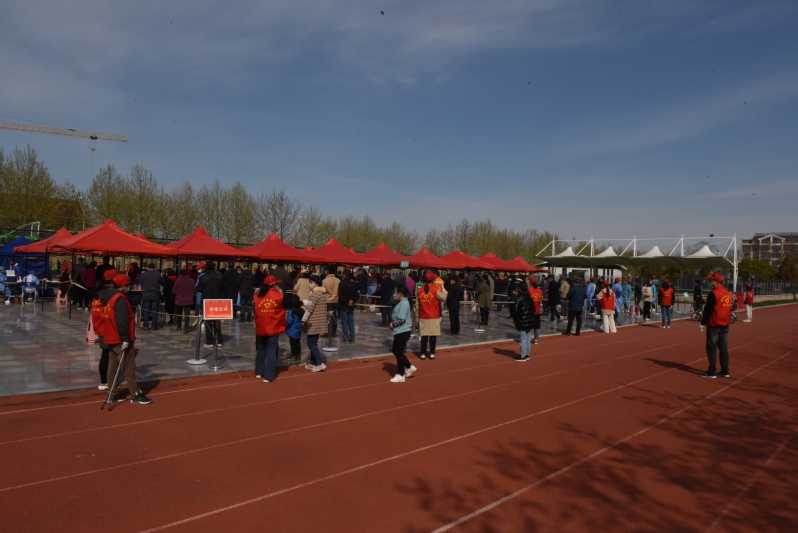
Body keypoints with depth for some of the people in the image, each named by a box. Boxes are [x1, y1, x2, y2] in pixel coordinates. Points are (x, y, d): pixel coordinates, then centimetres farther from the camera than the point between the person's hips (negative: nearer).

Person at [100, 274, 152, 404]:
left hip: (111, 338, 9)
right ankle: (136, 395, 1)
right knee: (129, 368, -4)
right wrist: (125, 339, -21)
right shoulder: (120, 299, -16)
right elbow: (122, 321, -23)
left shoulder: (108, 297, 13)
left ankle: (113, 394, 20)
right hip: (120, 340, -9)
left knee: (113, 367, 14)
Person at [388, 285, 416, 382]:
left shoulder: (404, 303, -19)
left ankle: (400, 375, 11)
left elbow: (401, 320, -23)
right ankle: (409, 367, 26)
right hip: (399, 332, 10)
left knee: (399, 353, 0)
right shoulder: (401, 302, 11)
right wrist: (392, 324, 2)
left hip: (402, 332, -10)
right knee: (395, 350, 17)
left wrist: (392, 324, -9)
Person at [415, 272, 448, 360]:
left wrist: (417, 315, 12)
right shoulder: (435, 290, -10)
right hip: (434, 317, -3)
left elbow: (417, 305, 5)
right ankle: (432, 353, 9)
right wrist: (442, 288, 12)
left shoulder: (419, 291, 1)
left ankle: (423, 354, 9)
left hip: (423, 317, 3)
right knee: (433, 335, 5)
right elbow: (444, 298, 1)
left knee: (424, 335, 6)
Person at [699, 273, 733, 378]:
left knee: (711, 349, -3)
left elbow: (708, 310, -15)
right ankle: (725, 371, 16)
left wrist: (702, 323, -9)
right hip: (725, 325, 8)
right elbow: (729, 309, 16)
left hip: (714, 325, -8)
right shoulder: (729, 294, 10)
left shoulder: (713, 293, -14)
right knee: (723, 349, 12)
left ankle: (711, 372, -1)